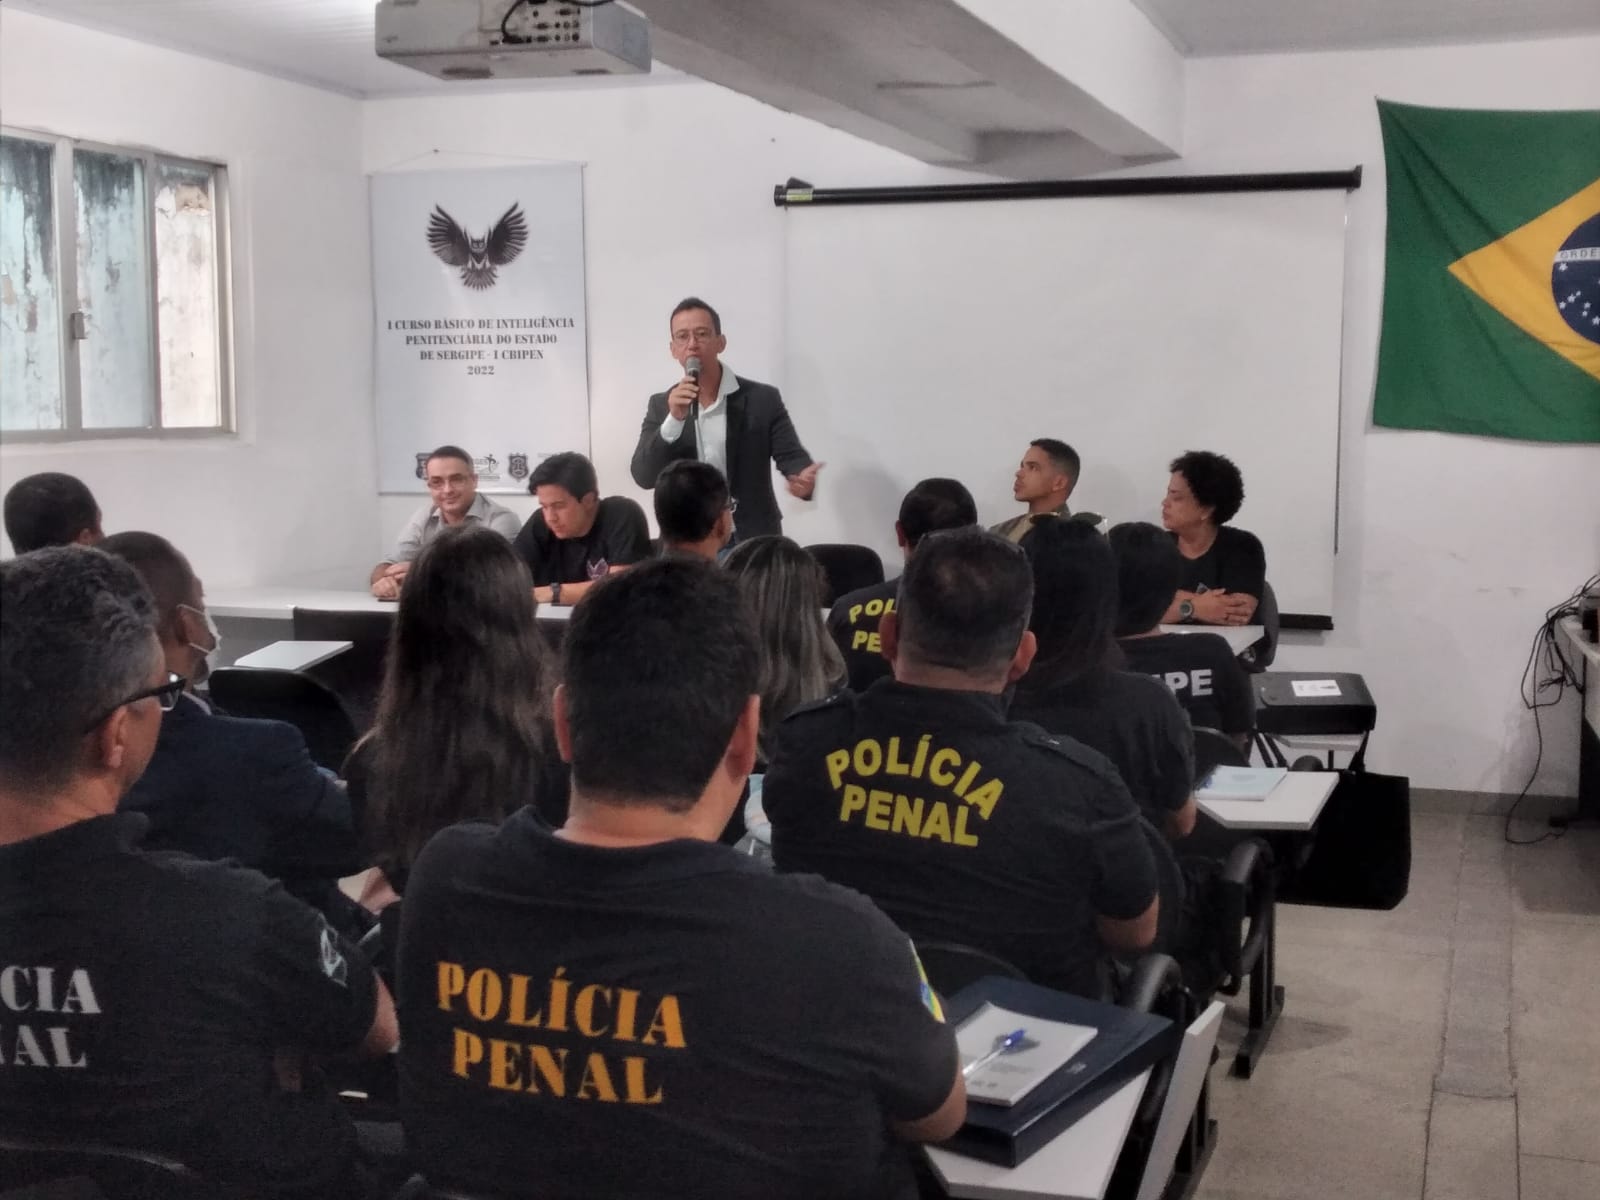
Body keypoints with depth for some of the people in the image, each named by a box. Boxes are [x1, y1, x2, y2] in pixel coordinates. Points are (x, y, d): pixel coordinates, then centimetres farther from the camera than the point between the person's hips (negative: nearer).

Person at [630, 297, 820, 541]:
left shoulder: (762, 399, -3)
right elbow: (644, 476, -6)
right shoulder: (661, 405, 3)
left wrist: (803, 479, -30)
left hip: (752, 543, -2)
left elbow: (791, 455, -5)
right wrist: (674, 420, -21)